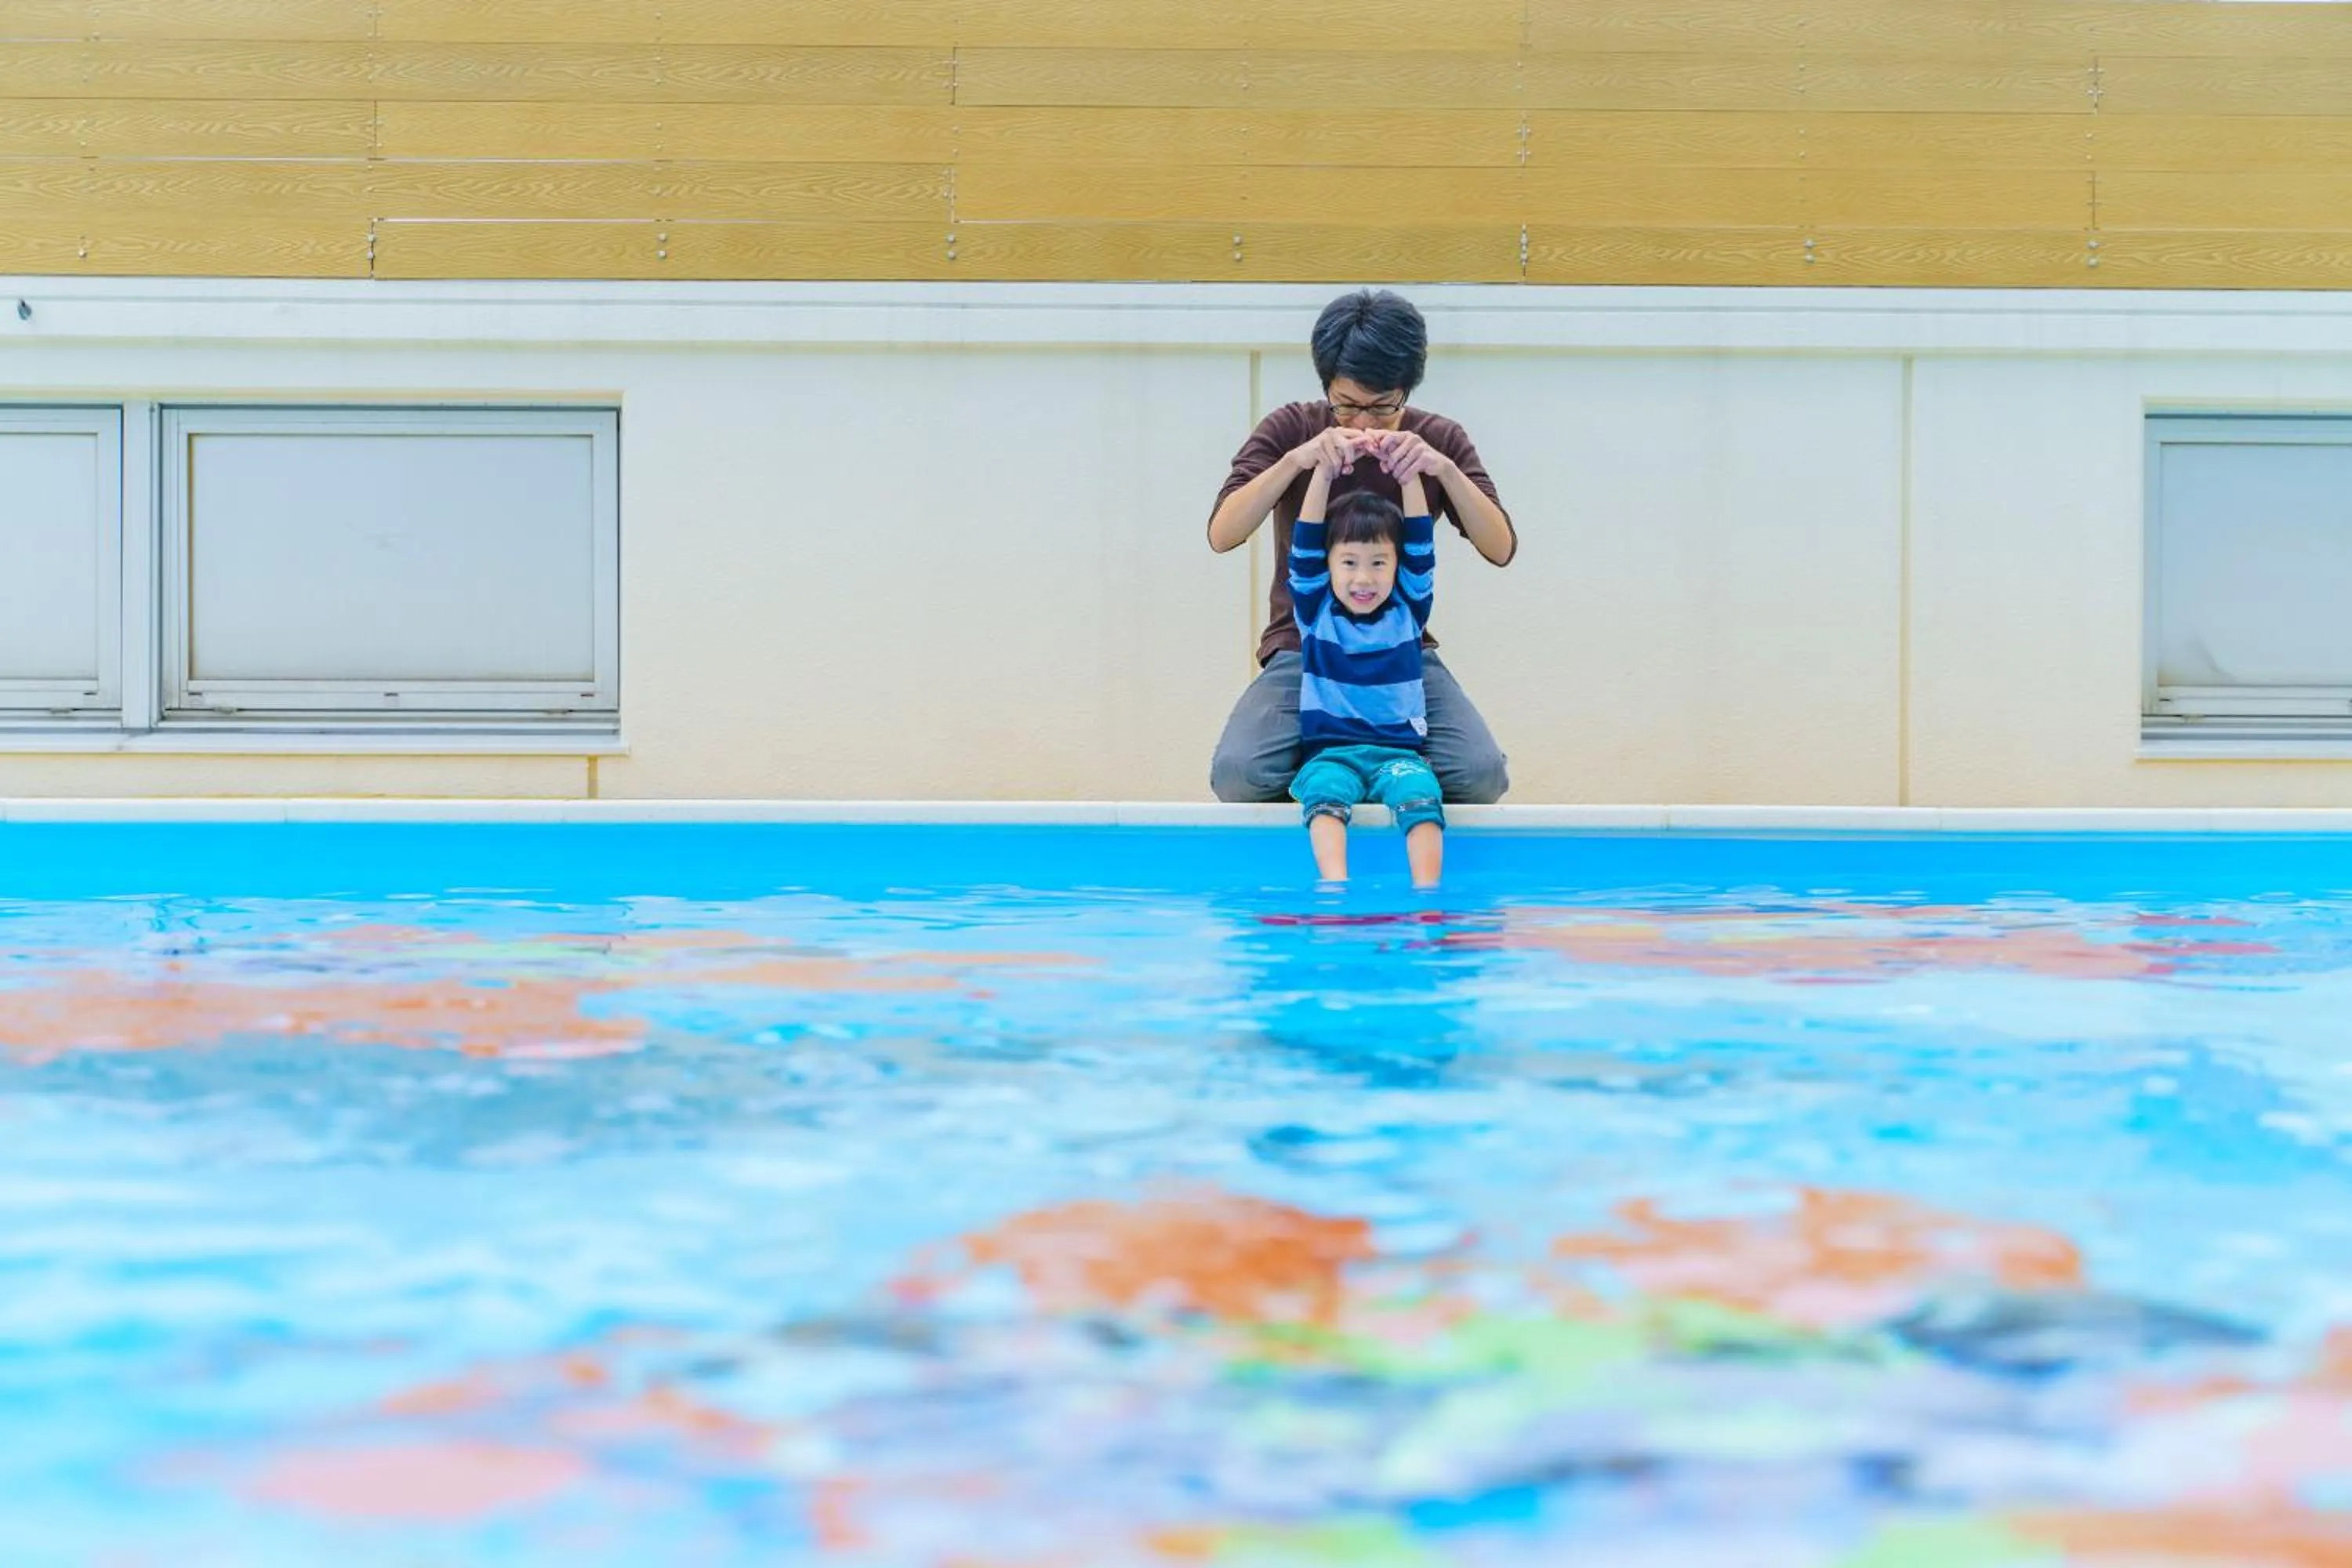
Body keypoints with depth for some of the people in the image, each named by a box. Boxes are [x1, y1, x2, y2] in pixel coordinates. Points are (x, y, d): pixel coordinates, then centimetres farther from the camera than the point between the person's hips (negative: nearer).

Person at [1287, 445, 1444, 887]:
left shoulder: (1408, 610, 13)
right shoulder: (1316, 611, 10)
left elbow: (1421, 549, 3)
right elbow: (1306, 548, -1)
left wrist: (1410, 476, -8)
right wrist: (1324, 474, -10)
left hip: (1400, 749, 1)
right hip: (1330, 751, -1)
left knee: (1420, 794, -32)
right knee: (1324, 792, -34)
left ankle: (1426, 890, -47)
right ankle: (1334, 884, -54)